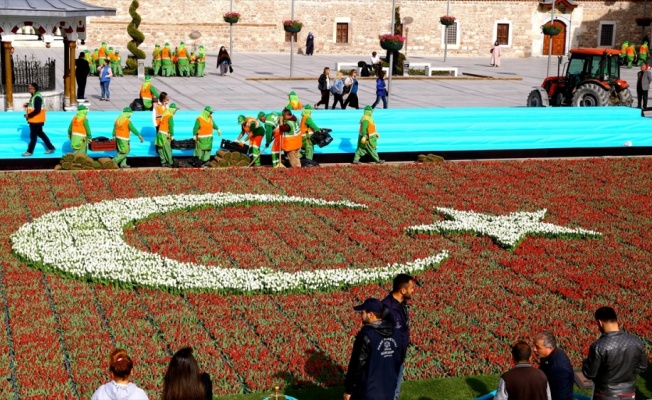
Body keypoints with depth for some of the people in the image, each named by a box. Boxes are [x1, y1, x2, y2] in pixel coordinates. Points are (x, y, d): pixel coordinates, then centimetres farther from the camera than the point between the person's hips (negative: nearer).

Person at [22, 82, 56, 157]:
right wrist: (27, 105, 7)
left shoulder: (37, 97, -23)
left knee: (33, 136, 0)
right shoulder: (34, 96, 10)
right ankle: (51, 148, 24)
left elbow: (37, 110, -27)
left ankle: (29, 151, 9)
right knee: (40, 133, 18)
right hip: (35, 120, 11)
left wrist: (28, 115, -20)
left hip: (36, 120, -11)